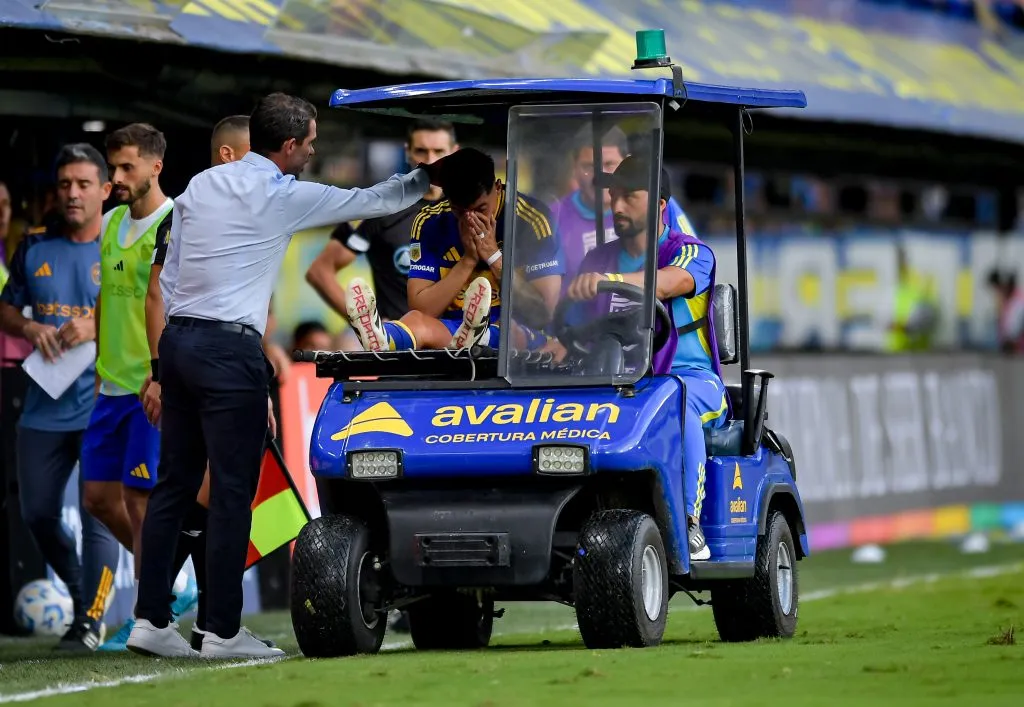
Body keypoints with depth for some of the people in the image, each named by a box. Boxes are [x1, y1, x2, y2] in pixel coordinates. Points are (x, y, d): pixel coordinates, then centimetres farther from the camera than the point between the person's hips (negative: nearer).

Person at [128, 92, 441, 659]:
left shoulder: (201, 185, 13)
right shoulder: (283, 197, -5)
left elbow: (170, 273, 15)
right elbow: (373, 202, 5)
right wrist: (427, 177, 22)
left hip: (177, 338, 7)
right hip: (230, 350, -7)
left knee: (174, 485, 9)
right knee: (232, 491, -3)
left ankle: (150, 619, 9)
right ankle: (223, 630, -3)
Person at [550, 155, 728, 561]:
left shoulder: (692, 254, -2)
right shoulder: (599, 259, 15)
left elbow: (668, 283, -27)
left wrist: (611, 281, -46)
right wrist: (556, 346, -17)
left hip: (691, 377, -4)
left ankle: (689, 524, -35)